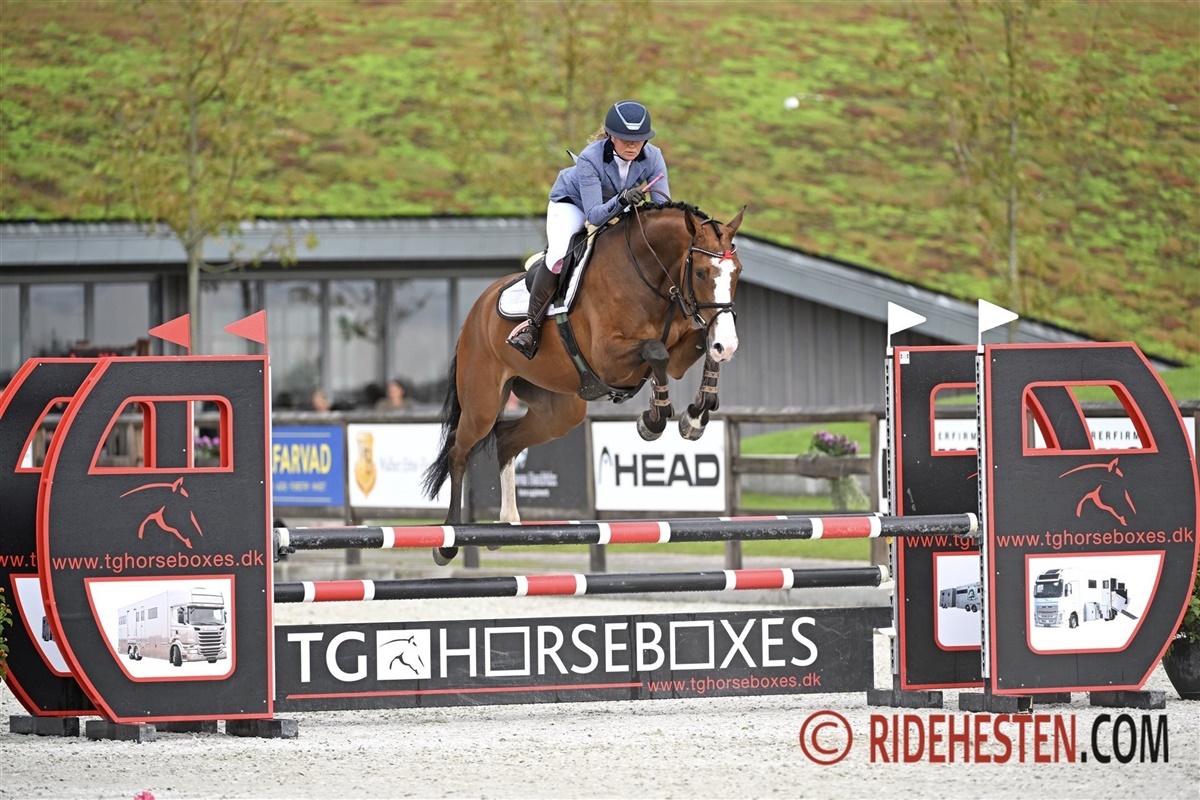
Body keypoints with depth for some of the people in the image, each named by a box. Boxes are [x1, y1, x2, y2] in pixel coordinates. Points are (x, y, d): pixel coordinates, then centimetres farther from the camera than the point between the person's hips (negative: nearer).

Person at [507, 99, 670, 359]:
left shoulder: (653, 158, -26)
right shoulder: (590, 159, -36)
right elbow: (594, 215, -39)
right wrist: (621, 201, -58)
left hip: (617, 210, 5)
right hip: (572, 203, -5)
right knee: (559, 255, -30)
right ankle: (532, 325, -19)